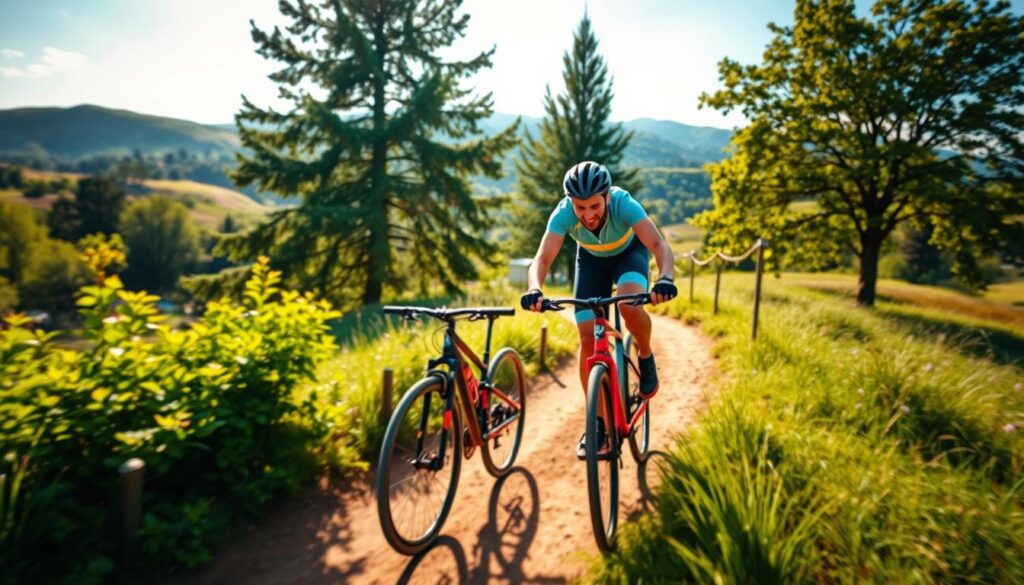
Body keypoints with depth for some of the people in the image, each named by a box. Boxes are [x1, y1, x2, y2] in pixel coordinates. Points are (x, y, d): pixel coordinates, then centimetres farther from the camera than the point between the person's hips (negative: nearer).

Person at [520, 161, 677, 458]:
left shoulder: (623, 203, -37)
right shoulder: (563, 213, -33)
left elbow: (659, 244, -46)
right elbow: (542, 258, -41)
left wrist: (665, 278, -66)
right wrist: (534, 289, -62)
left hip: (629, 252, -2)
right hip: (591, 258, 2)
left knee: (630, 306, -35)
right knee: (588, 339, -9)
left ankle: (645, 357, -1)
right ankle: (597, 424, 2)